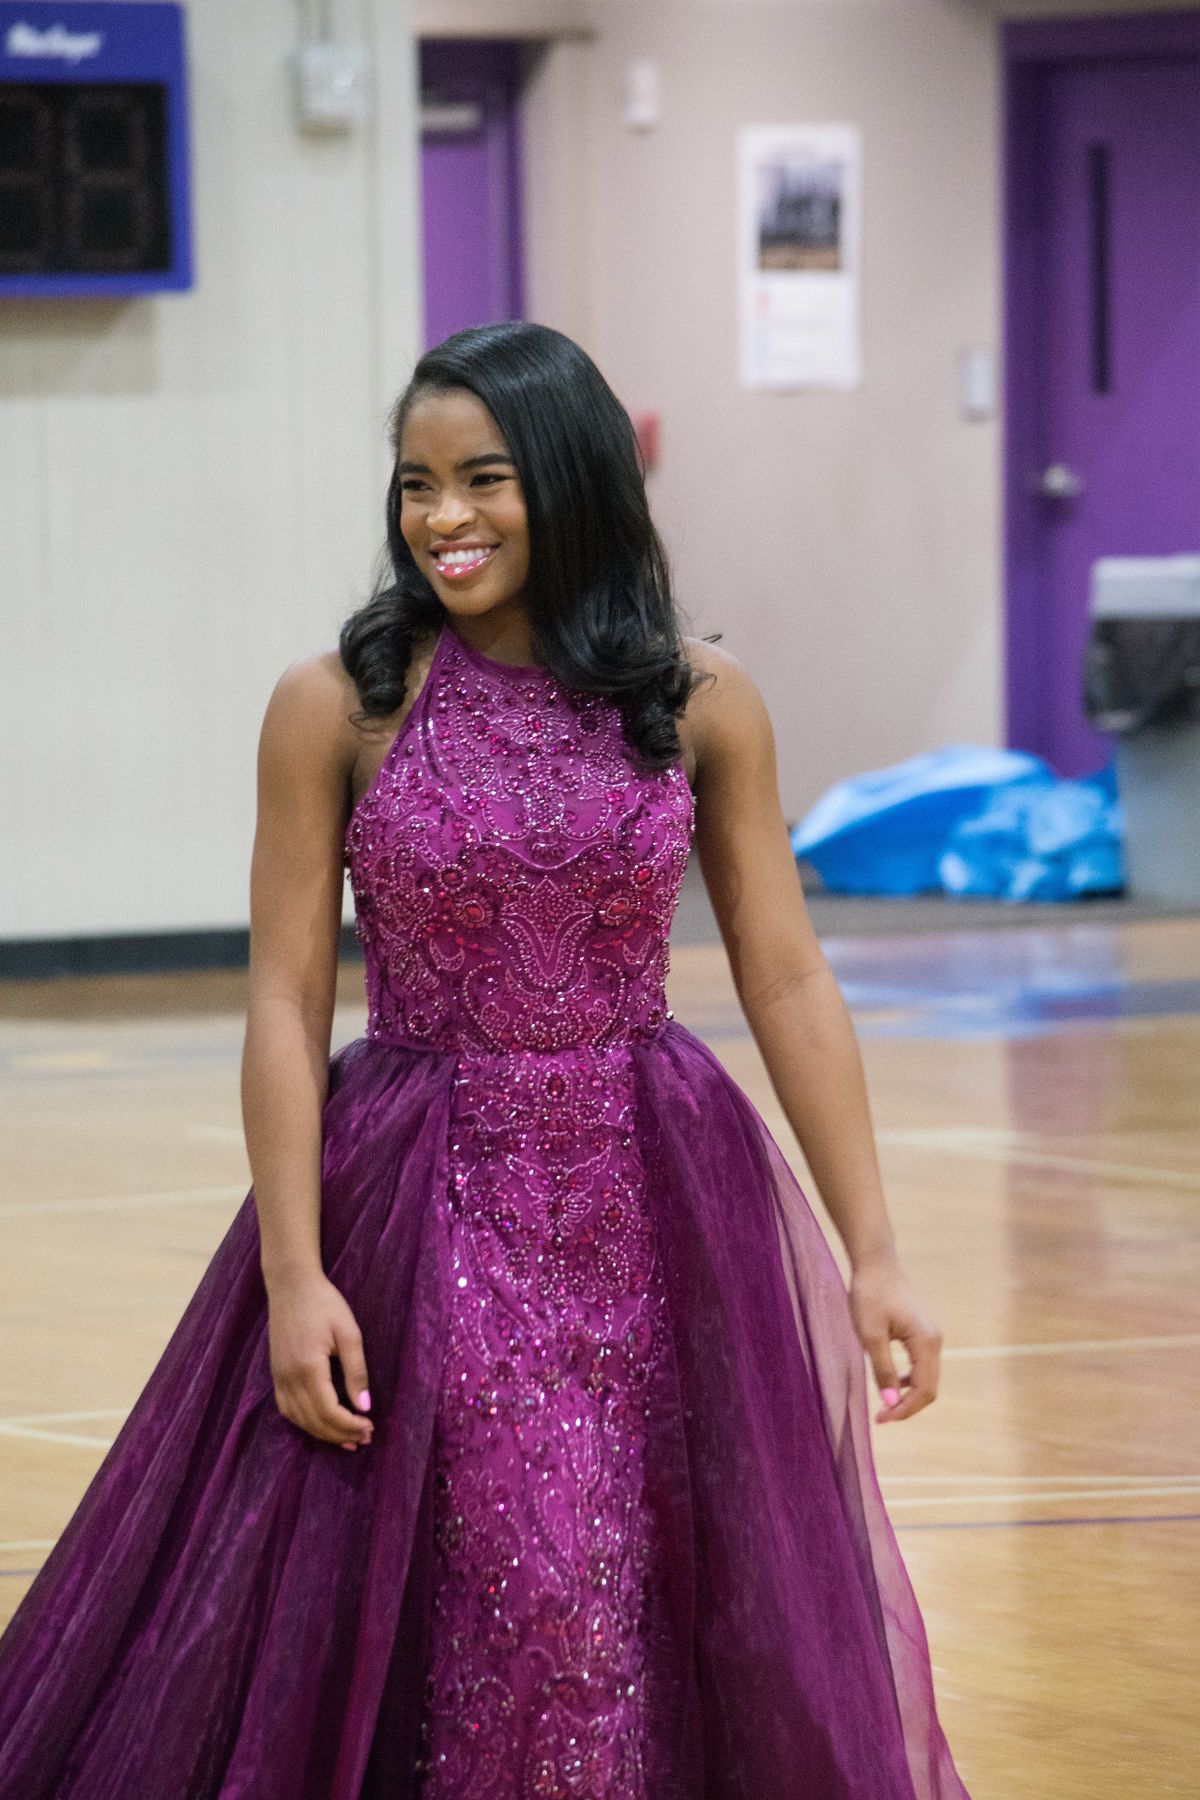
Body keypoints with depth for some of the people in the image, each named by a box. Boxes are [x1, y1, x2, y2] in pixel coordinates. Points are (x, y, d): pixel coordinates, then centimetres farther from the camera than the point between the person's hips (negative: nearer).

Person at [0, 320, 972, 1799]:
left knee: (711, 1611, 6)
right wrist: (294, 1276, -10)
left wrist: (872, 1254, -1)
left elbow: (787, 982, 2)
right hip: (432, 1215, -2)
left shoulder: (700, 701, 0)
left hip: (662, 1207, 2)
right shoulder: (337, 704, -5)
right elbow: (286, 1005, -4)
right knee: (526, 1609, -7)